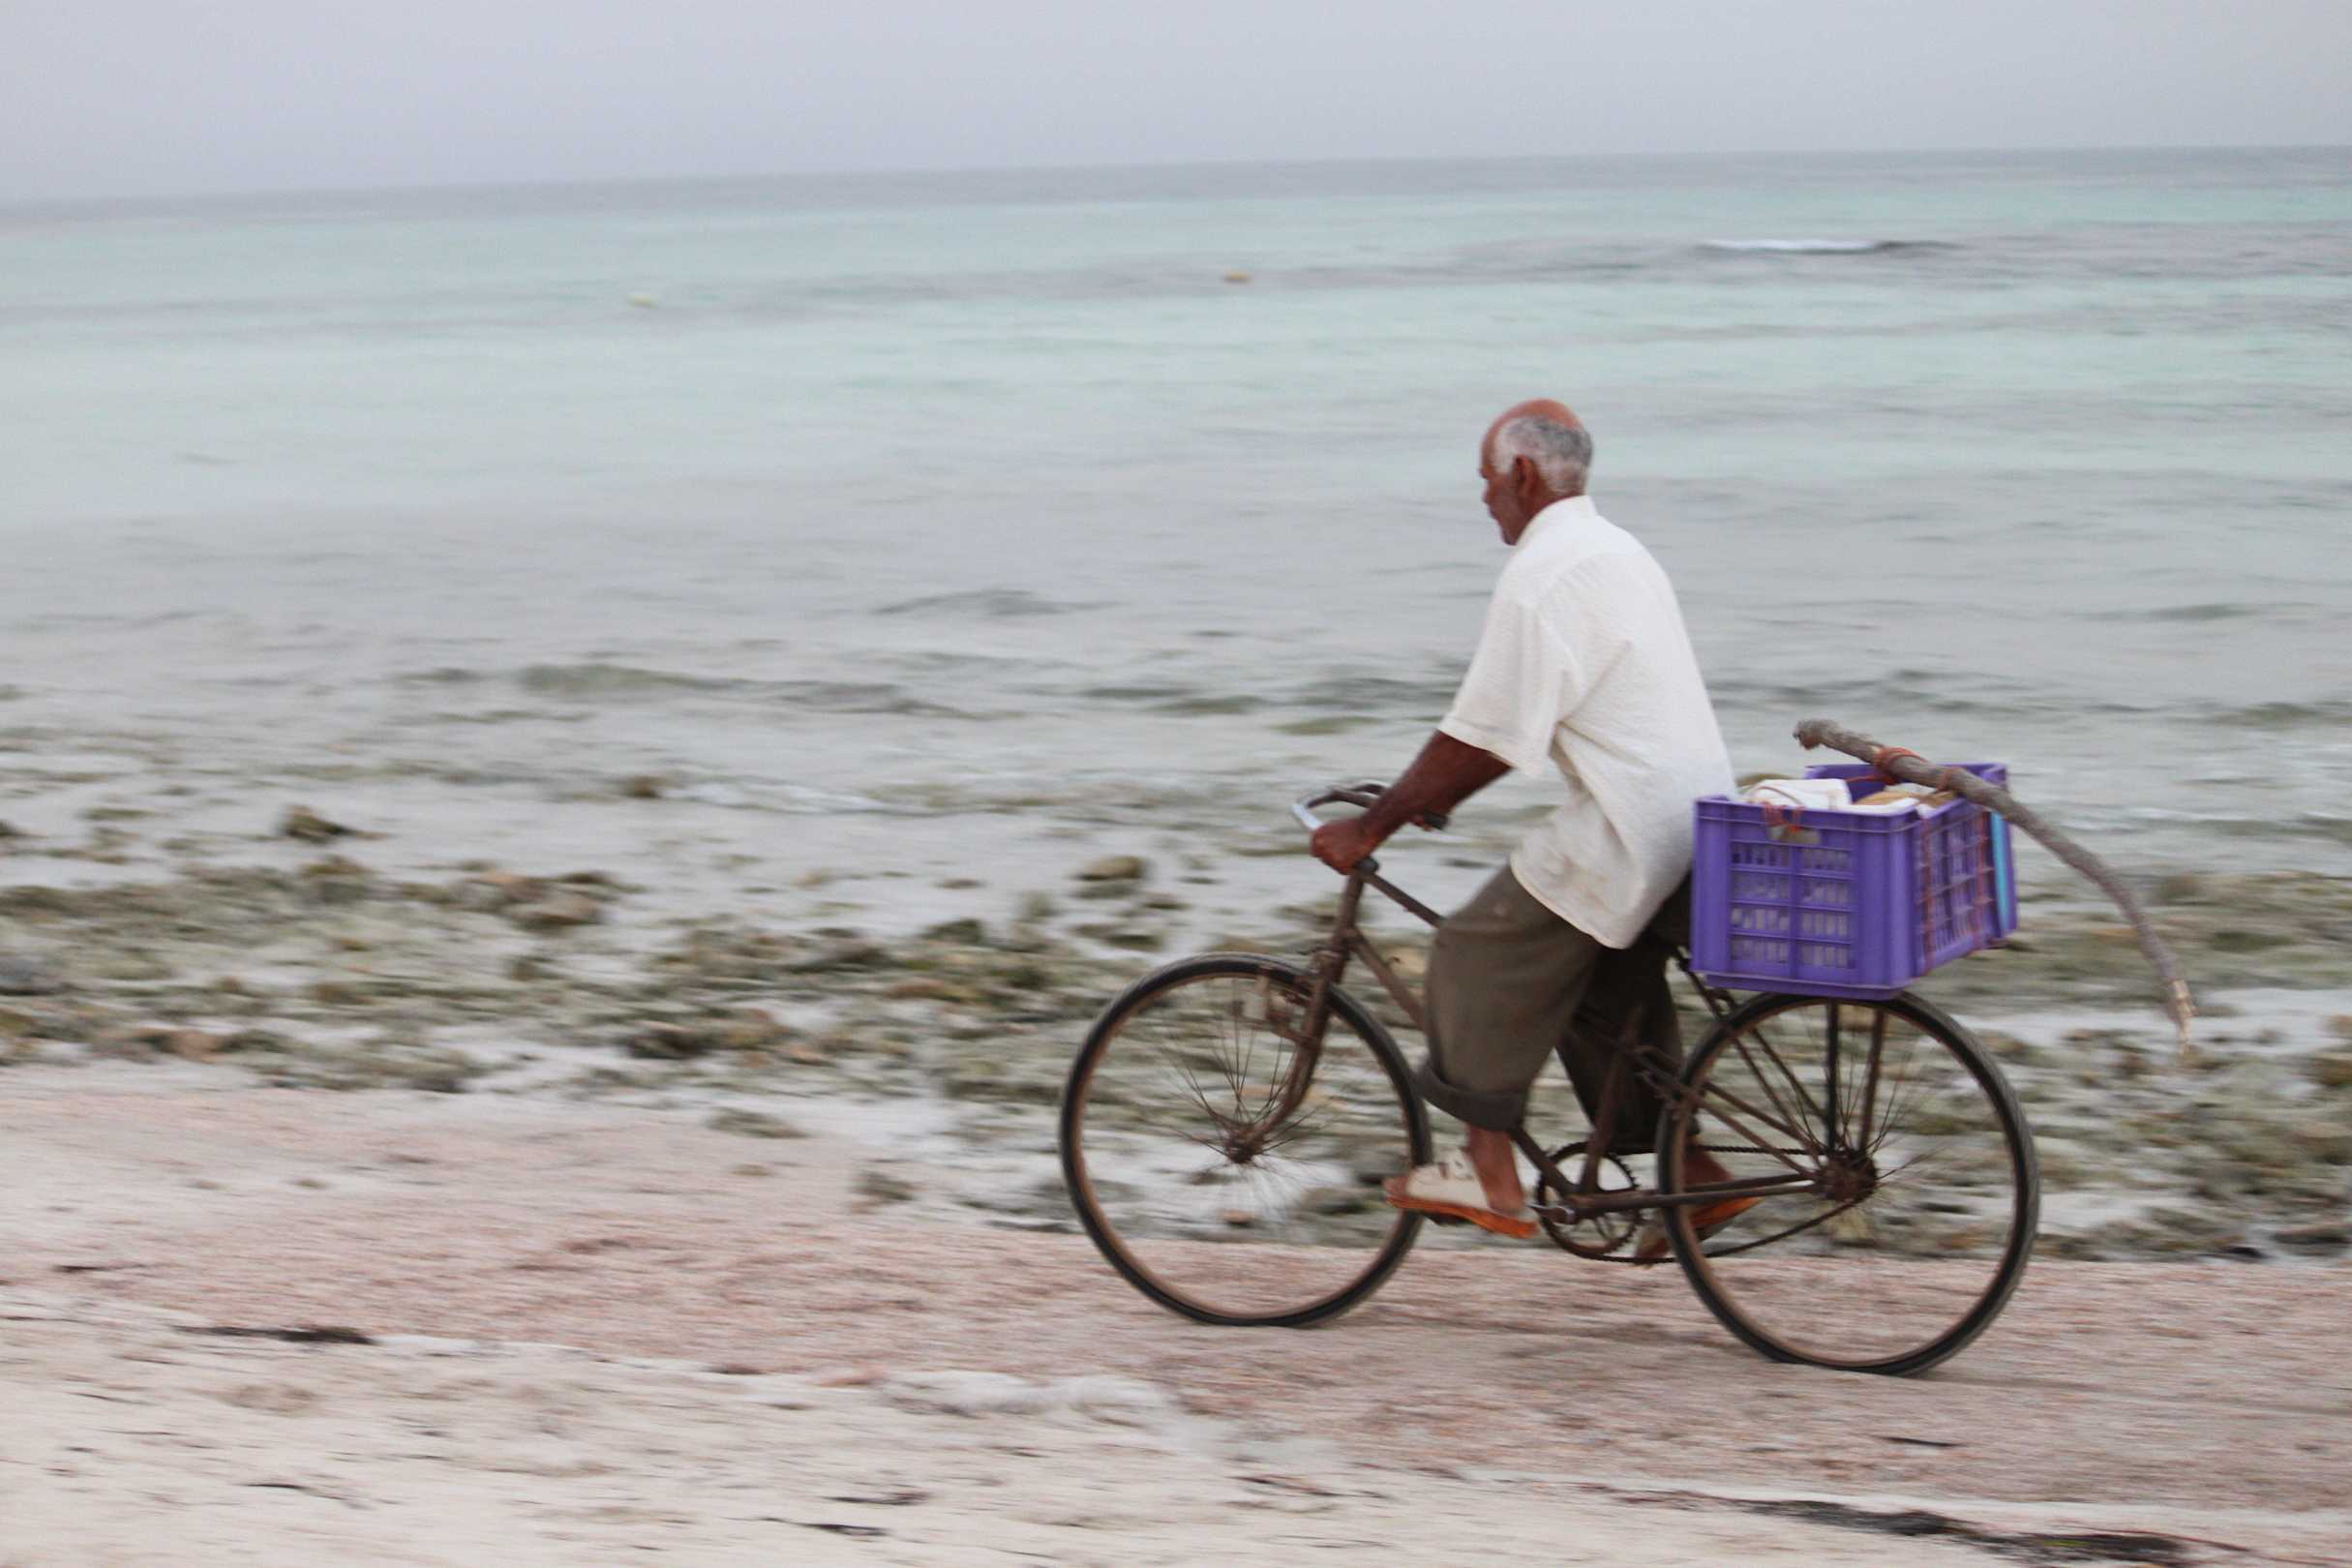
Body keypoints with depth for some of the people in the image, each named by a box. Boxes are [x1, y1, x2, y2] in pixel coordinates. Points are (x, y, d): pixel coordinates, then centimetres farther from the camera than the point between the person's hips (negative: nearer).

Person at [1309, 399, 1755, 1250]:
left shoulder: (1542, 575, -13)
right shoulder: (1614, 550, 19)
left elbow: (1478, 739, -15)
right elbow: (1519, 721, 24)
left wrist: (1371, 825, -7)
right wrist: (1433, 796, 24)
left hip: (1626, 826, -10)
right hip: (1698, 819, 10)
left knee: (1481, 956, 1)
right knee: (1608, 990, 21)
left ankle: (1490, 1176, 3)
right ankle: (1697, 1175, 20)